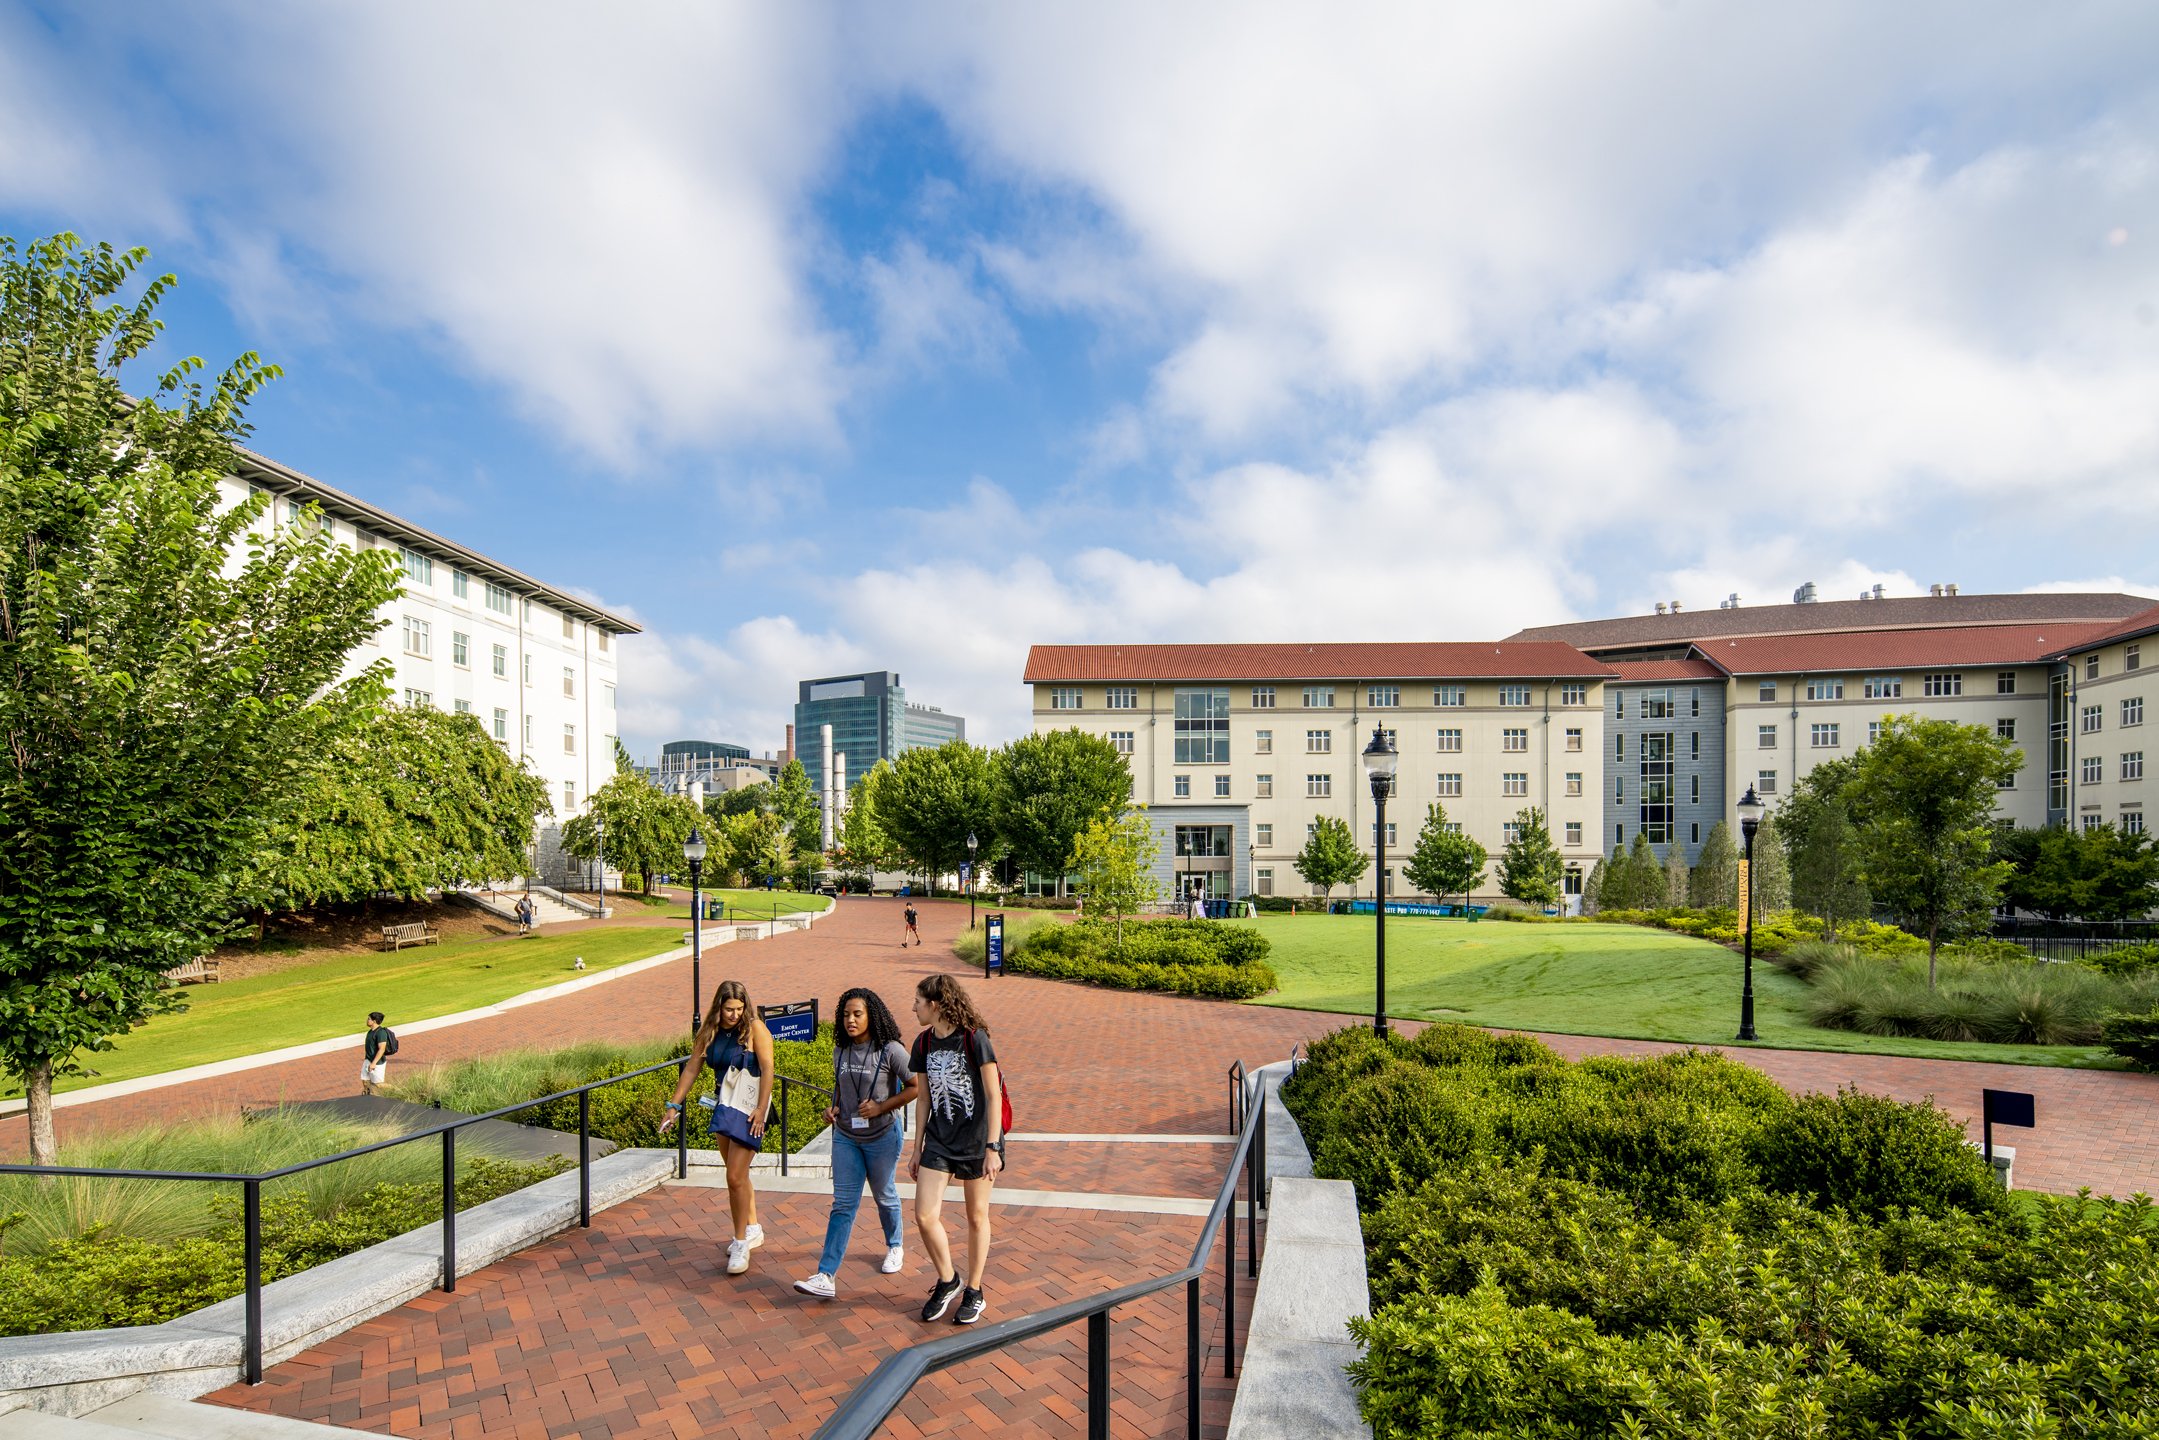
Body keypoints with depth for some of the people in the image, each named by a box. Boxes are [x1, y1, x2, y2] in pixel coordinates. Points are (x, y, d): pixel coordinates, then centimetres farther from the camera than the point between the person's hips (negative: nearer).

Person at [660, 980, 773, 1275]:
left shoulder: (755, 1028, -13)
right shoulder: (710, 1032, 4)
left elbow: (767, 1069, -16)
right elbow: (691, 1069, 9)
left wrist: (761, 1109, -21)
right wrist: (673, 1106, 7)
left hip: (749, 1105, -7)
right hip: (725, 1105, 7)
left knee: (736, 1177, -10)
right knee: (738, 1173, 18)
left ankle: (741, 1243, 3)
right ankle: (753, 1228, 35)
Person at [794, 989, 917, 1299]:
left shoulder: (890, 1051, -18)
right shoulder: (840, 1051, 0)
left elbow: (915, 1086, -15)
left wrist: (881, 1107, -20)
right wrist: (833, 1108, -2)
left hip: (882, 1136, -4)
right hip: (845, 1137, 4)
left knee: (885, 1197, 16)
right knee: (843, 1204, 1)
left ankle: (895, 1246, 42)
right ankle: (826, 1277, 0)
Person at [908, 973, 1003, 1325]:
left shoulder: (974, 1039, -16)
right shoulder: (924, 1043, 2)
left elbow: (993, 1096, -14)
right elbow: (923, 1098, 10)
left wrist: (992, 1147, -16)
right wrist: (917, 1149, 12)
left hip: (976, 1140, -5)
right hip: (939, 1141, 5)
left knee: (977, 1217, 10)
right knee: (924, 1217, -3)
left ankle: (974, 1291, 30)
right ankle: (948, 1281, 22)